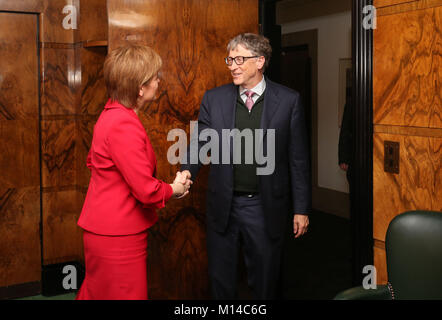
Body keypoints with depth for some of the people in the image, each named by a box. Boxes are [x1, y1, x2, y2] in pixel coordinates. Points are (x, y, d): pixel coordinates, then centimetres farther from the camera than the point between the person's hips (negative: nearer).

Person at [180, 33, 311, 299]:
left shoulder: (289, 101, -4)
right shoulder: (214, 99, 2)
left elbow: (298, 159, -3)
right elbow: (200, 143, 0)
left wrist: (301, 209, -3)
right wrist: (187, 171, -22)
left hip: (266, 207, -2)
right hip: (224, 206, 2)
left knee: (265, 282, 12)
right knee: (221, 280, 15)